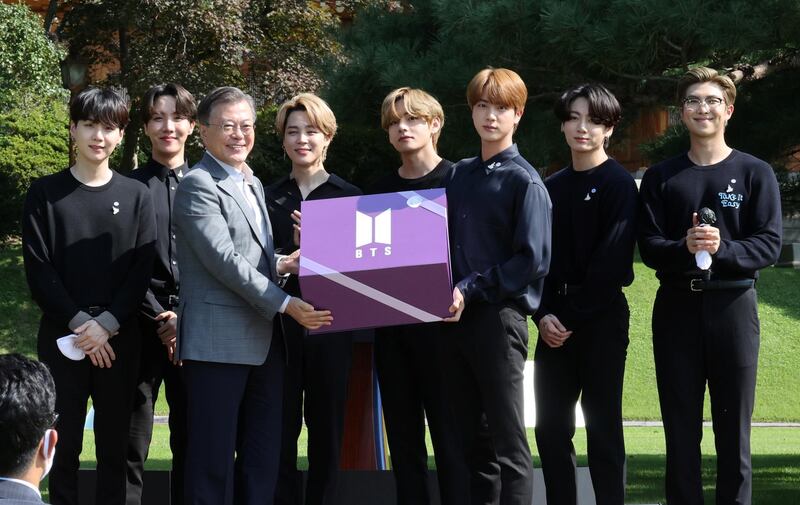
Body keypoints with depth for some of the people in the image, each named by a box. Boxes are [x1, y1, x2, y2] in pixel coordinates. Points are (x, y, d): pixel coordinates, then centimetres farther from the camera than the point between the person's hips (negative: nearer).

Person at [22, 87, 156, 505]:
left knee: (114, 445, 3)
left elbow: (142, 270, 2)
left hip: (119, 337, 1)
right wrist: (79, 322, -12)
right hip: (62, 335, -1)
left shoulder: (136, 196, 9)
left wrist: (106, 324, -11)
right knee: (64, 444, -1)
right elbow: (38, 270, -2)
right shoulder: (44, 194, 5)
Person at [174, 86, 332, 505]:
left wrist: (281, 265, 1)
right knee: (214, 459, -5)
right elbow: (224, 259, -16)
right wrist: (286, 304, -18)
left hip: (264, 342, 8)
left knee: (263, 459, 9)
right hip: (217, 341, -8)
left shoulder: (254, 184, 19)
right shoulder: (197, 185, -8)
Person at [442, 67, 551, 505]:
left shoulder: (524, 181, -6)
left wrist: (470, 289, -15)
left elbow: (532, 260, -13)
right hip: (457, 318, 6)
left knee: (507, 440, -4)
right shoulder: (460, 175, 14)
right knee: (473, 437, 11)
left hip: (499, 316, -6)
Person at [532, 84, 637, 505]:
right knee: (550, 426, 5)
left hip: (601, 317, -5)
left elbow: (612, 261, -12)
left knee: (602, 423, -1)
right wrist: (543, 314, -6)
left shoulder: (618, 184, -5)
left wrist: (573, 318, -13)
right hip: (555, 320, 5)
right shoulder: (551, 187, 12)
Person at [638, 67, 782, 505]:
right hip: (676, 305, 2)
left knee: (734, 425, -1)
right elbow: (649, 247, 2)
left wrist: (722, 249, -21)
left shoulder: (755, 173, 4)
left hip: (732, 304, -2)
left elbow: (768, 245, -4)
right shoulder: (661, 177, 10)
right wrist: (684, 248, -19)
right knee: (680, 426, 4)